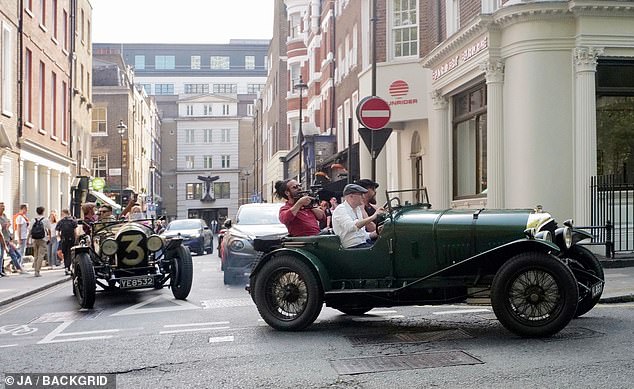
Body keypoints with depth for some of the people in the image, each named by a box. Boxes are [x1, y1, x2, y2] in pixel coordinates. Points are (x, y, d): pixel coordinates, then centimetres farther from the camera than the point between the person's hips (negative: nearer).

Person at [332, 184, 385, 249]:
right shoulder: (340, 210, -8)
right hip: (353, 247, -9)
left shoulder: (357, 209, 21)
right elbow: (351, 227, -28)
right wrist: (373, 217, -30)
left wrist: (376, 233, 4)